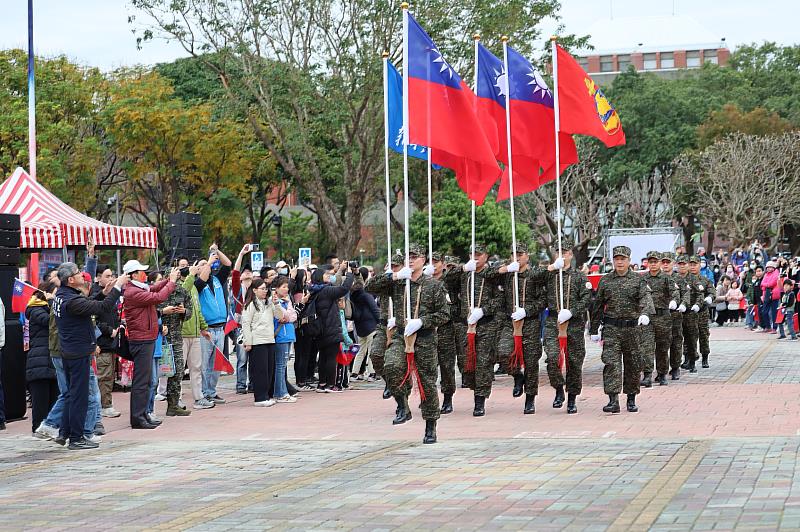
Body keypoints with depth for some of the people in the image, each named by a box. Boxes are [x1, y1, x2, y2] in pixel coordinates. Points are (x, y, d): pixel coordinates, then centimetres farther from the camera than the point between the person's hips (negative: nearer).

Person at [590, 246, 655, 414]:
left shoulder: (638, 280, 3)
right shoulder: (605, 281, 9)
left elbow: (646, 298, -15)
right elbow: (598, 307, 14)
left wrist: (645, 313, -36)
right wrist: (594, 330, 12)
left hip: (632, 328, 0)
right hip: (611, 329, 1)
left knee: (633, 365, 7)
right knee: (611, 363, -12)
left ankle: (631, 400, 21)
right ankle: (613, 401, -18)